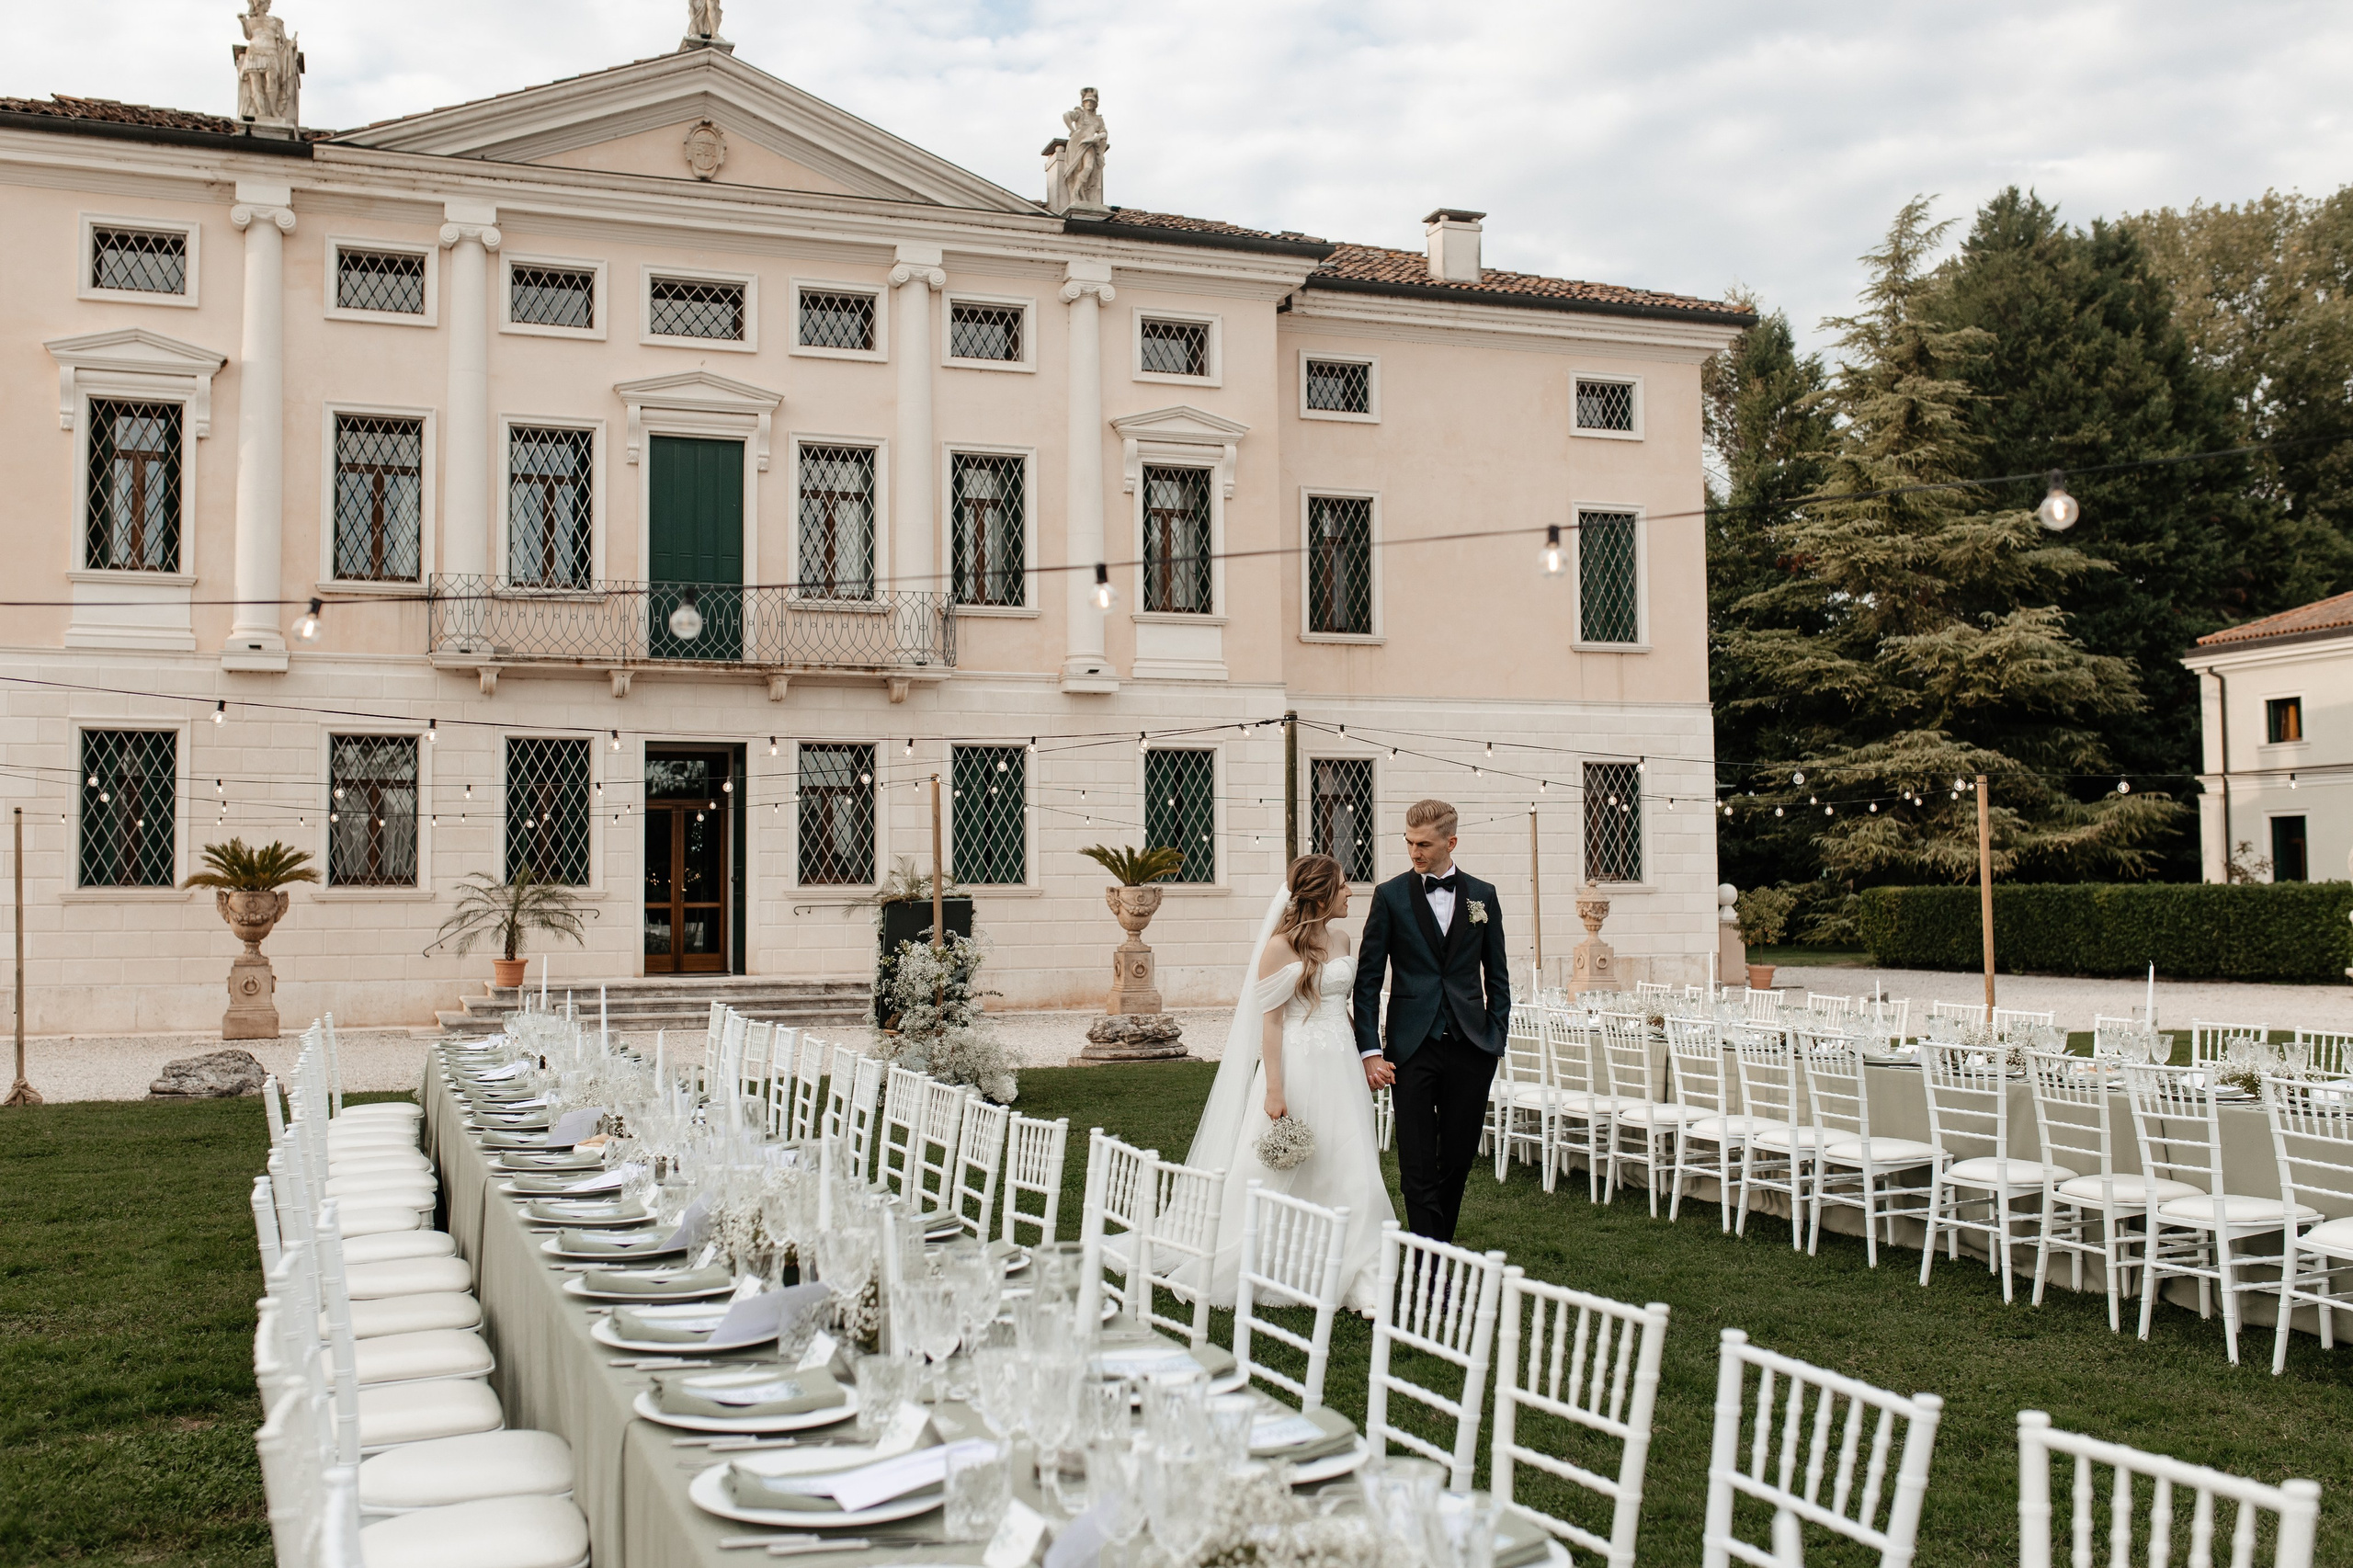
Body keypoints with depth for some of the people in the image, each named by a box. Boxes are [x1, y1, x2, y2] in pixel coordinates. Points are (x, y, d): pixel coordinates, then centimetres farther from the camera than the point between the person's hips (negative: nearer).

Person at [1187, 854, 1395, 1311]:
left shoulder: (1341, 939, 10)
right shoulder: (1280, 946, -9)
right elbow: (1271, 1021, -10)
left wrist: (1365, 1061, 15)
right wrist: (1275, 1090, -15)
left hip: (1340, 1068, 6)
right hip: (1296, 1067, -6)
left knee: (1353, 1178, 1)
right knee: (1276, 1175, 3)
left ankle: (1360, 1285, 4)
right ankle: (1237, 1276, 19)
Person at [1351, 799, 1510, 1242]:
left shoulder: (1482, 896, 8)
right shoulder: (1391, 896, 1)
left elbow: (1497, 975, 13)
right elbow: (1368, 978, 0)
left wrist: (1496, 1037, 3)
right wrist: (1369, 1049, -7)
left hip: (1471, 1049, 2)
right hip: (1413, 1050, -2)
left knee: (1459, 1159, 9)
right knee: (1417, 1168, -4)